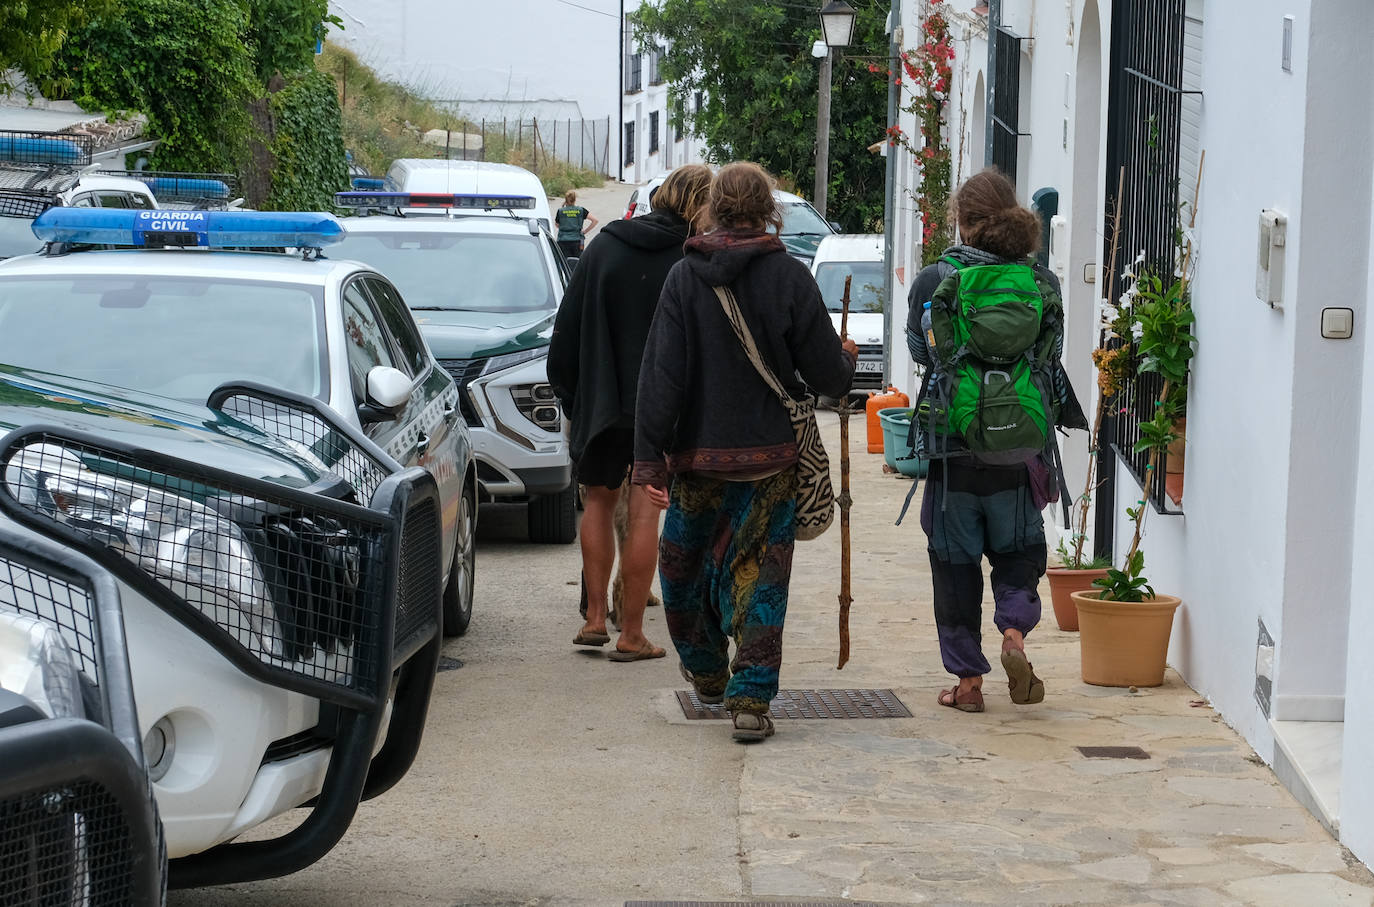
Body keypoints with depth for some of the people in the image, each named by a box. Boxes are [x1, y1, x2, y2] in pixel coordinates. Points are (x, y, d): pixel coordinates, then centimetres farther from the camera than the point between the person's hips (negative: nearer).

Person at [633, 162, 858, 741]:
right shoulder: (790, 278, -7)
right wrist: (847, 360, 18)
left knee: (684, 565, 21)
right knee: (759, 575, 4)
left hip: (696, 455, 1)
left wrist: (649, 457, -8)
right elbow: (828, 376, -5)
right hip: (772, 455, -1)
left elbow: (660, 374, -8)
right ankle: (751, 698, -5)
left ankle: (706, 673, 36)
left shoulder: (684, 277, -4)